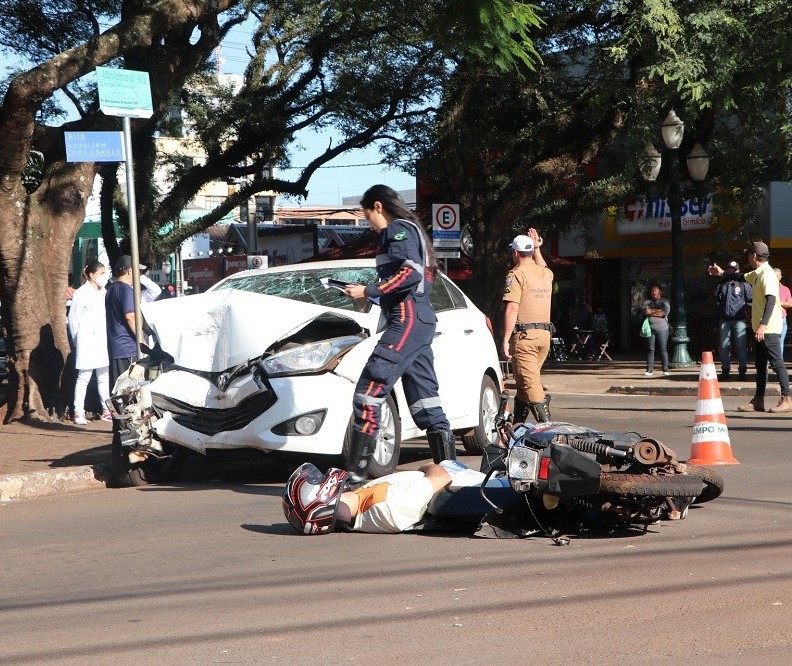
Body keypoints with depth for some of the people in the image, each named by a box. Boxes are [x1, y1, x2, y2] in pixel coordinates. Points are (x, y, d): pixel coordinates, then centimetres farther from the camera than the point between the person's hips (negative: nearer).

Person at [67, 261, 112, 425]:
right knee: (84, 377, -5)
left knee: (104, 377, 11)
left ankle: (107, 410, 17)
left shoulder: (104, 293, 11)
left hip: (103, 342, 6)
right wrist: (78, 341, -2)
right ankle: (78, 412, -4)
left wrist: (109, 337, 9)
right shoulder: (81, 294, -6)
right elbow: (73, 319, -4)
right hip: (87, 342, -6)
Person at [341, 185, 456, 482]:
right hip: (419, 321, 11)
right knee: (424, 400, 12)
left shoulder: (397, 230, -6)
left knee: (369, 390, -15)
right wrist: (371, 292, 17)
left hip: (407, 319, -11)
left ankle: (356, 471, -19)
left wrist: (369, 291, -16)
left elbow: (411, 273, -20)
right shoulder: (409, 231, 24)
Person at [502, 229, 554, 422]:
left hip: (524, 334, -7)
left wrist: (505, 340, -15)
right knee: (525, 380, 16)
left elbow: (512, 308, -16)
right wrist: (537, 249, 45)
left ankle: (546, 423, -19)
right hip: (545, 333, 7)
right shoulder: (546, 274, 13)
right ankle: (517, 424, 23)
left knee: (530, 383, -9)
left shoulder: (517, 274, -8)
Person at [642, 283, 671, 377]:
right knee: (650, 349, 1)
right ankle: (649, 370, 3)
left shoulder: (664, 302, 7)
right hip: (650, 328, 2)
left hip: (662, 328, -2)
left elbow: (665, 312, -11)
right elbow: (644, 310, -6)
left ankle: (665, 370, 0)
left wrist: (651, 312, -6)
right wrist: (658, 311, -10)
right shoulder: (648, 301, 13)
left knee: (663, 349, -2)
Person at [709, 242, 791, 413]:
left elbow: (771, 300, -26)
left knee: (776, 362, -9)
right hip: (761, 328, 10)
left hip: (769, 328, -10)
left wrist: (763, 325, -33)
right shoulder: (757, 273, 15)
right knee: (760, 364, 12)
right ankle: (758, 401, 16)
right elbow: (743, 276, 37)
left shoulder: (766, 274, -16)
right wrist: (722, 273, 47)